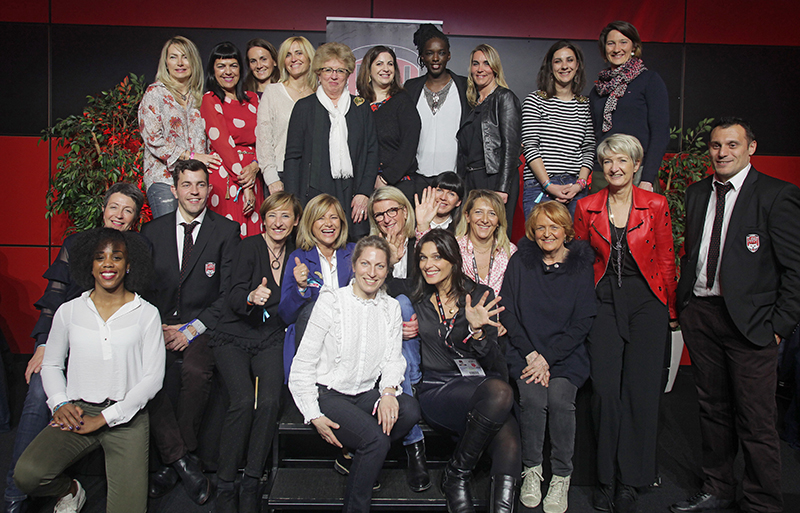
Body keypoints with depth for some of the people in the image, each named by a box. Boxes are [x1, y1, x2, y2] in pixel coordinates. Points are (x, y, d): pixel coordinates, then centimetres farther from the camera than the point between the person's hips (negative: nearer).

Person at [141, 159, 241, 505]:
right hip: (159, 324, 3)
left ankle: (172, 462, -14)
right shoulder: (153, 231, 11)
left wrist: (193, 328, -12)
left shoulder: (226, 231, 2)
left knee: (196, 371, -32)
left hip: (202, 325, -2)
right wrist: (158, 328, -7)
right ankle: (183, 461, -17)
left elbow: (228, 293, -2)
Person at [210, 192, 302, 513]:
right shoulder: (250, 246, -3)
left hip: (270, 341, 3)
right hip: (234, 338, -2)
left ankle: (251, 482, -9)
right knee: (243, 400, -25)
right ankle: (224, 484, -9)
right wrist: (251, 297, -35)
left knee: (269, 400, -23)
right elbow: (234, 298, -14)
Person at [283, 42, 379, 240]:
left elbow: (372, 152, 10)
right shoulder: (304, 107, 8)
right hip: (315, 193, -1)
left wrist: (364, 192, -3)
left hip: (352, 194, 1)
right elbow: (292, 156, 5)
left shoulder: (361, 107, 13)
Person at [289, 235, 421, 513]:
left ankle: (358, 457, 0)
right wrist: (315, 416, -14)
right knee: (377, 438, -26)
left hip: (367, 393, 5)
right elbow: (303, 365, -6)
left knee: (410, 410, -25)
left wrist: (388, 391, -17)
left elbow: (393, 358, 5)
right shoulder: (331, 301, -6)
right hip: (328, 393, -4)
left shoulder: (391, 307, 8)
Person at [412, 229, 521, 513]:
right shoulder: (417, 301, 9)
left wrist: (477, 330, -18)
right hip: (438, 391, -1)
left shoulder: (480, 295, 6)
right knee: (500, 392, -33)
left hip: (481, 383, 1)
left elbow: (494, 364, 2)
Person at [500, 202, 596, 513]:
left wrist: (548, 358, -12)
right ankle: (531, 470, -4)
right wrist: (531, 354, -10)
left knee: (560, 397, -26)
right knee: (532, 397, -25)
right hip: (526, 350, 0)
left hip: (567, 352, 0)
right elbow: (508, 313, 3)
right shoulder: (520, 262, 6)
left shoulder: (581, 265, 4)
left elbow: (583, 321, -1)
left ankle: (562, 476, -7)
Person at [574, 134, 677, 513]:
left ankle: (630, 481, 10)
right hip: (604, 301, 1)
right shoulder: (587, 207, 4)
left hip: (646, 301, -1)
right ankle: (606, 477, 10)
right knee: (604, 388, -4)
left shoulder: (655, 205, 1)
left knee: (641, 389, -2)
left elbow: (666, 260, 6)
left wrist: (668, 309, 7)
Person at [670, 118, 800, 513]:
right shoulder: (697, 194, 12)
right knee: (712, 408, 16)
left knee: (756, 421, 2)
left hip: (749, 319, -5)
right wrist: (681, 306, 8)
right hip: (700, 314, 5)